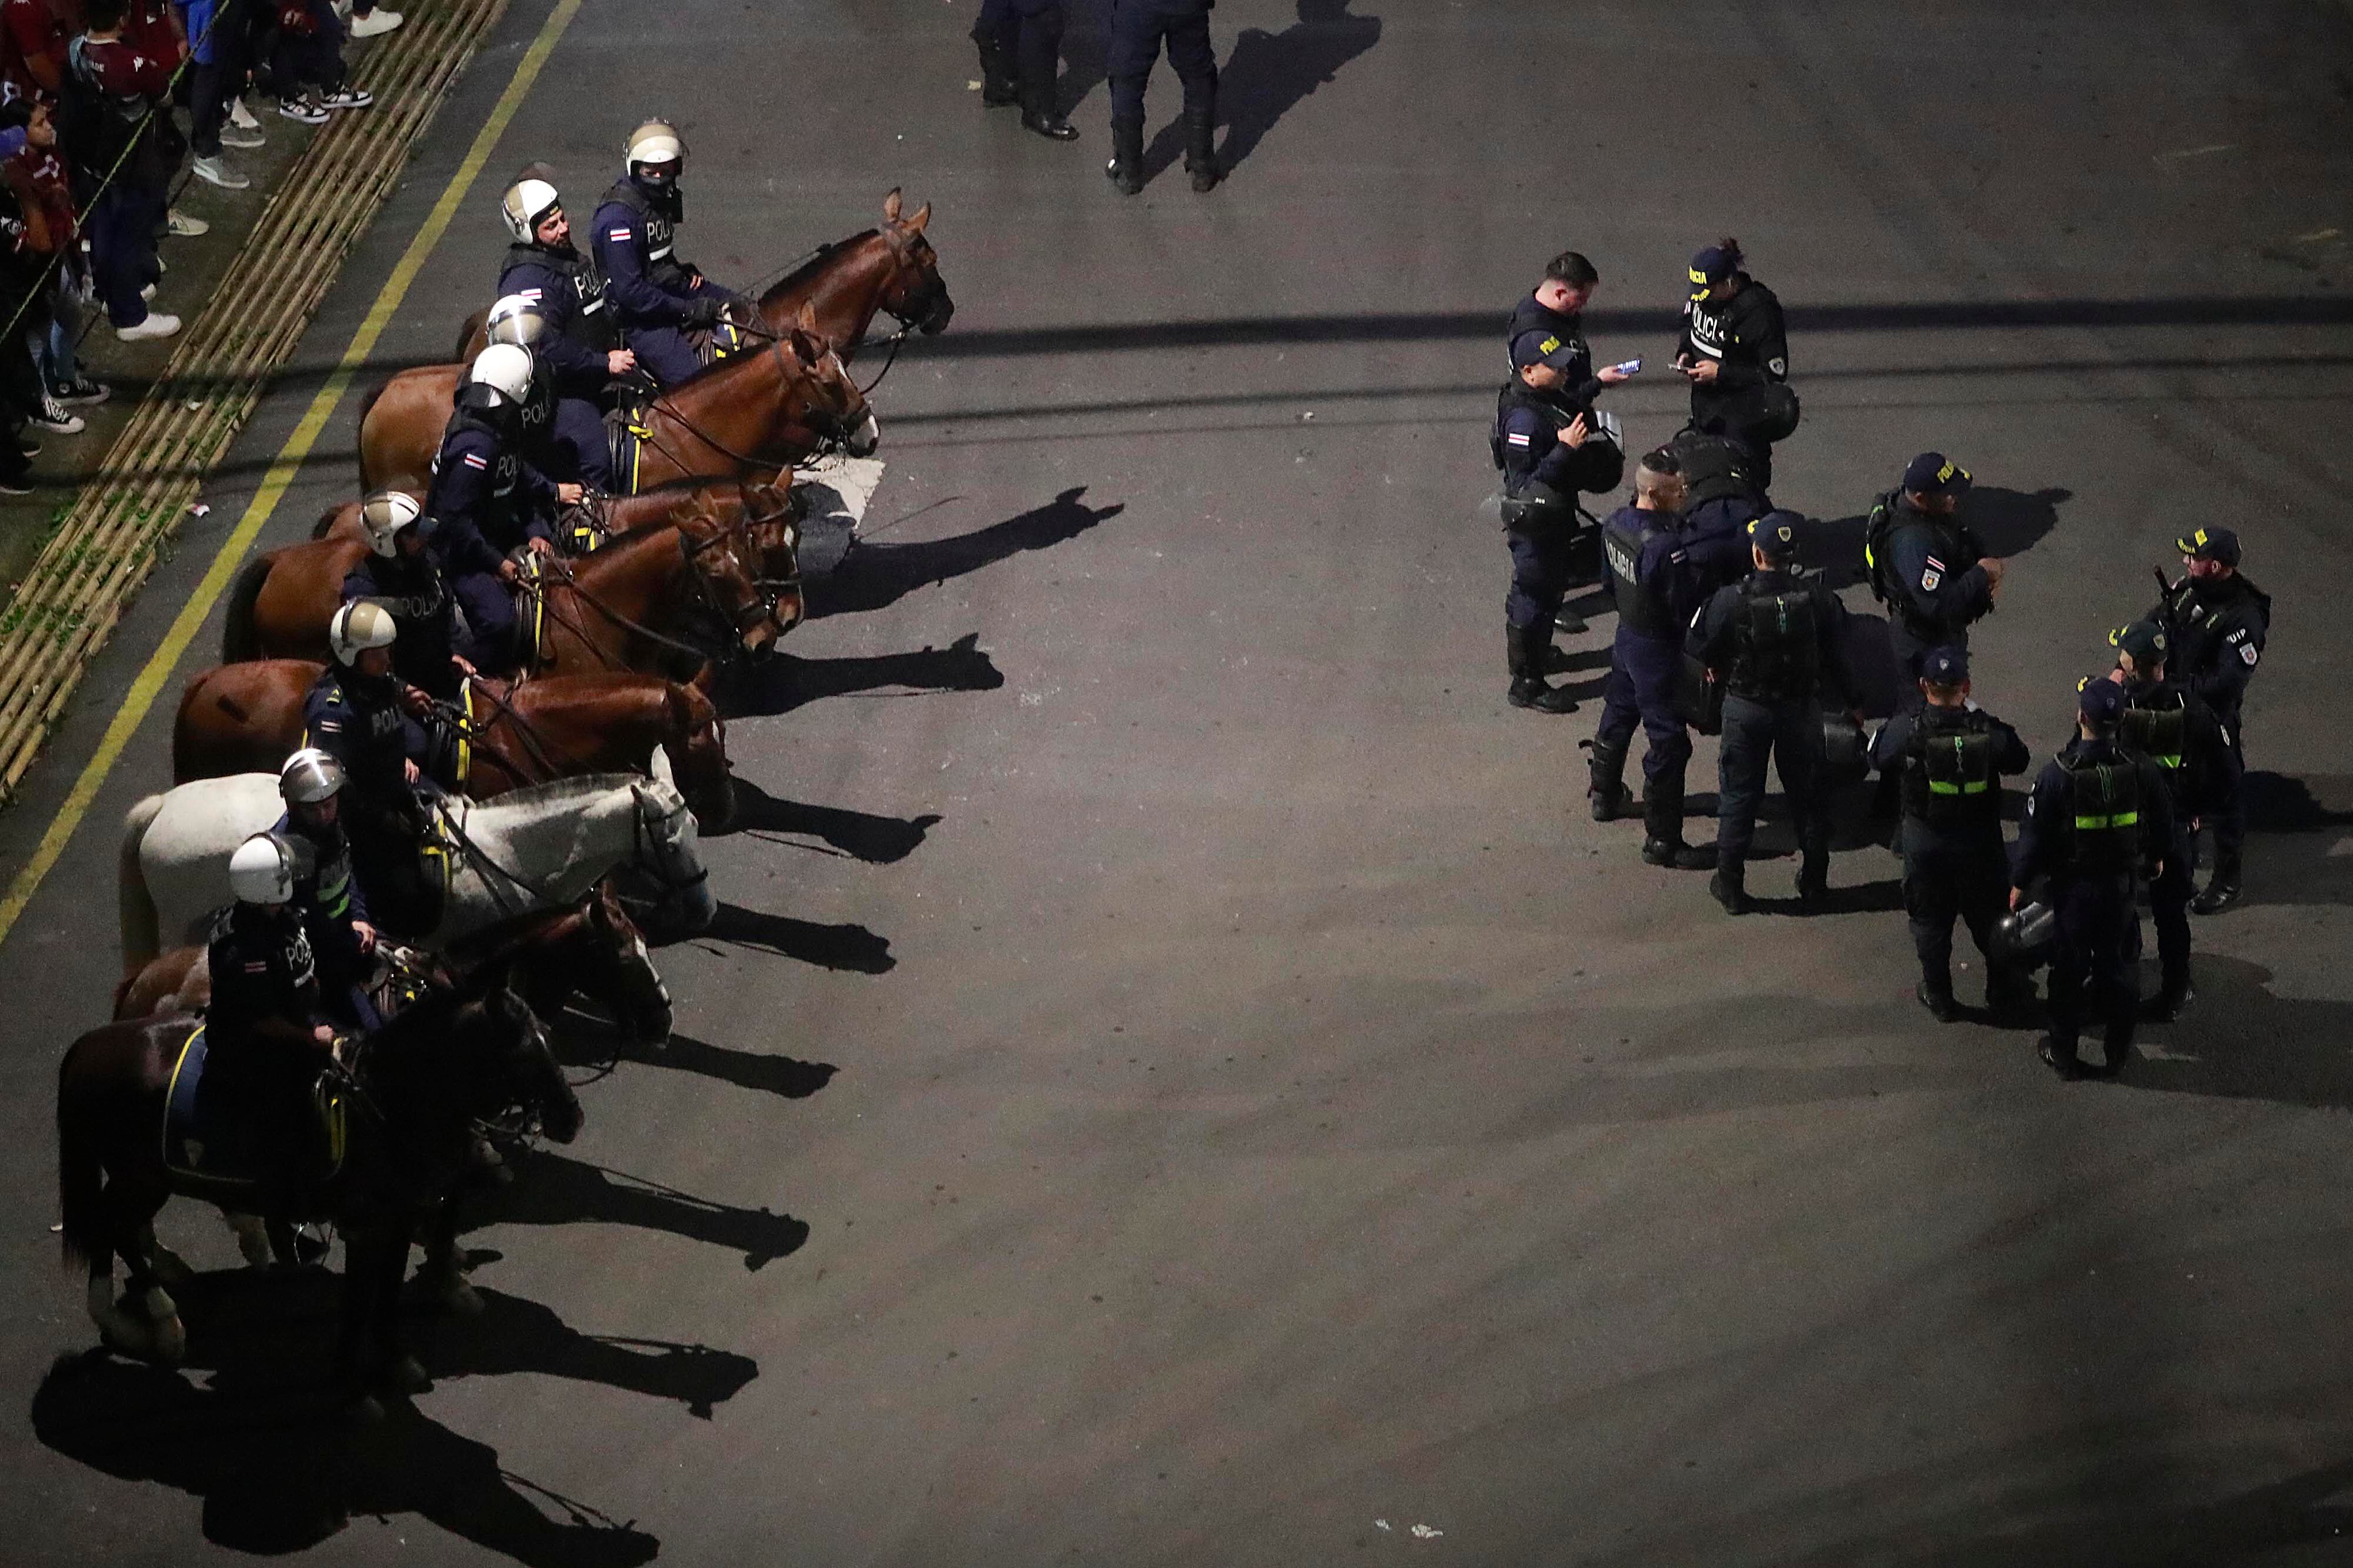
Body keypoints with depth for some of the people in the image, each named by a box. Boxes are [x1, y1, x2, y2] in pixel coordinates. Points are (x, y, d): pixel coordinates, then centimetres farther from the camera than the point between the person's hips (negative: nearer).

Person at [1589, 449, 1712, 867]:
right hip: (1659, 650, -9)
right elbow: (1686, 609, -26)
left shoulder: (1616, 523, -6)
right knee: (1668, 743, 2)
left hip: (1627, 634, 9)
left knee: (1618, 717, 29)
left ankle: (1603, 795, 51)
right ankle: (1663, 841, 10)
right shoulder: (1665, 546, -34)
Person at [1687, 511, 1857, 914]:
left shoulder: (1731, 600, -22)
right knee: (1808, 792, 18)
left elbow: (1698, 647, -12)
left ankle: (1730, 884, 19)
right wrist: (1849, 702, 11)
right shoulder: (1817, 598, -15)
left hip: (1747, 709, -2)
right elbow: (1837, 655, -4)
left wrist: (1721, 667, 11)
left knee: (1739, 795, 12)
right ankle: (1814, 878, 30)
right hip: (1802, 708, 2)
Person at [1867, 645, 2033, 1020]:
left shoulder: (1907, 729, -21)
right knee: (1991, 920, 20)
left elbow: (1878, 756, -2)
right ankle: (2004, 994, 35)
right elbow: (2018, 760, -1)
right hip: (1980, 845, 0)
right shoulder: (1989, 731, -20)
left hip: (1925, 845, 0)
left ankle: (1939, 999, 31)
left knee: (1931, 923, 19)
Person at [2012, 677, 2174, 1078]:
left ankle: (2064, 1052, 26)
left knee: (2069, 969, 13)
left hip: (2072, 887, -2)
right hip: (2122, 886, 2)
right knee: (2117, 966, 18)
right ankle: (2118, 1051, 31)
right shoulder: (2141, 771, -14)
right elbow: (2163, 823, 2)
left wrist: (2020, 883, 0)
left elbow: (2035, 834, -15)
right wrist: (2155, 856, 24)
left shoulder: (2058, 774, -23)